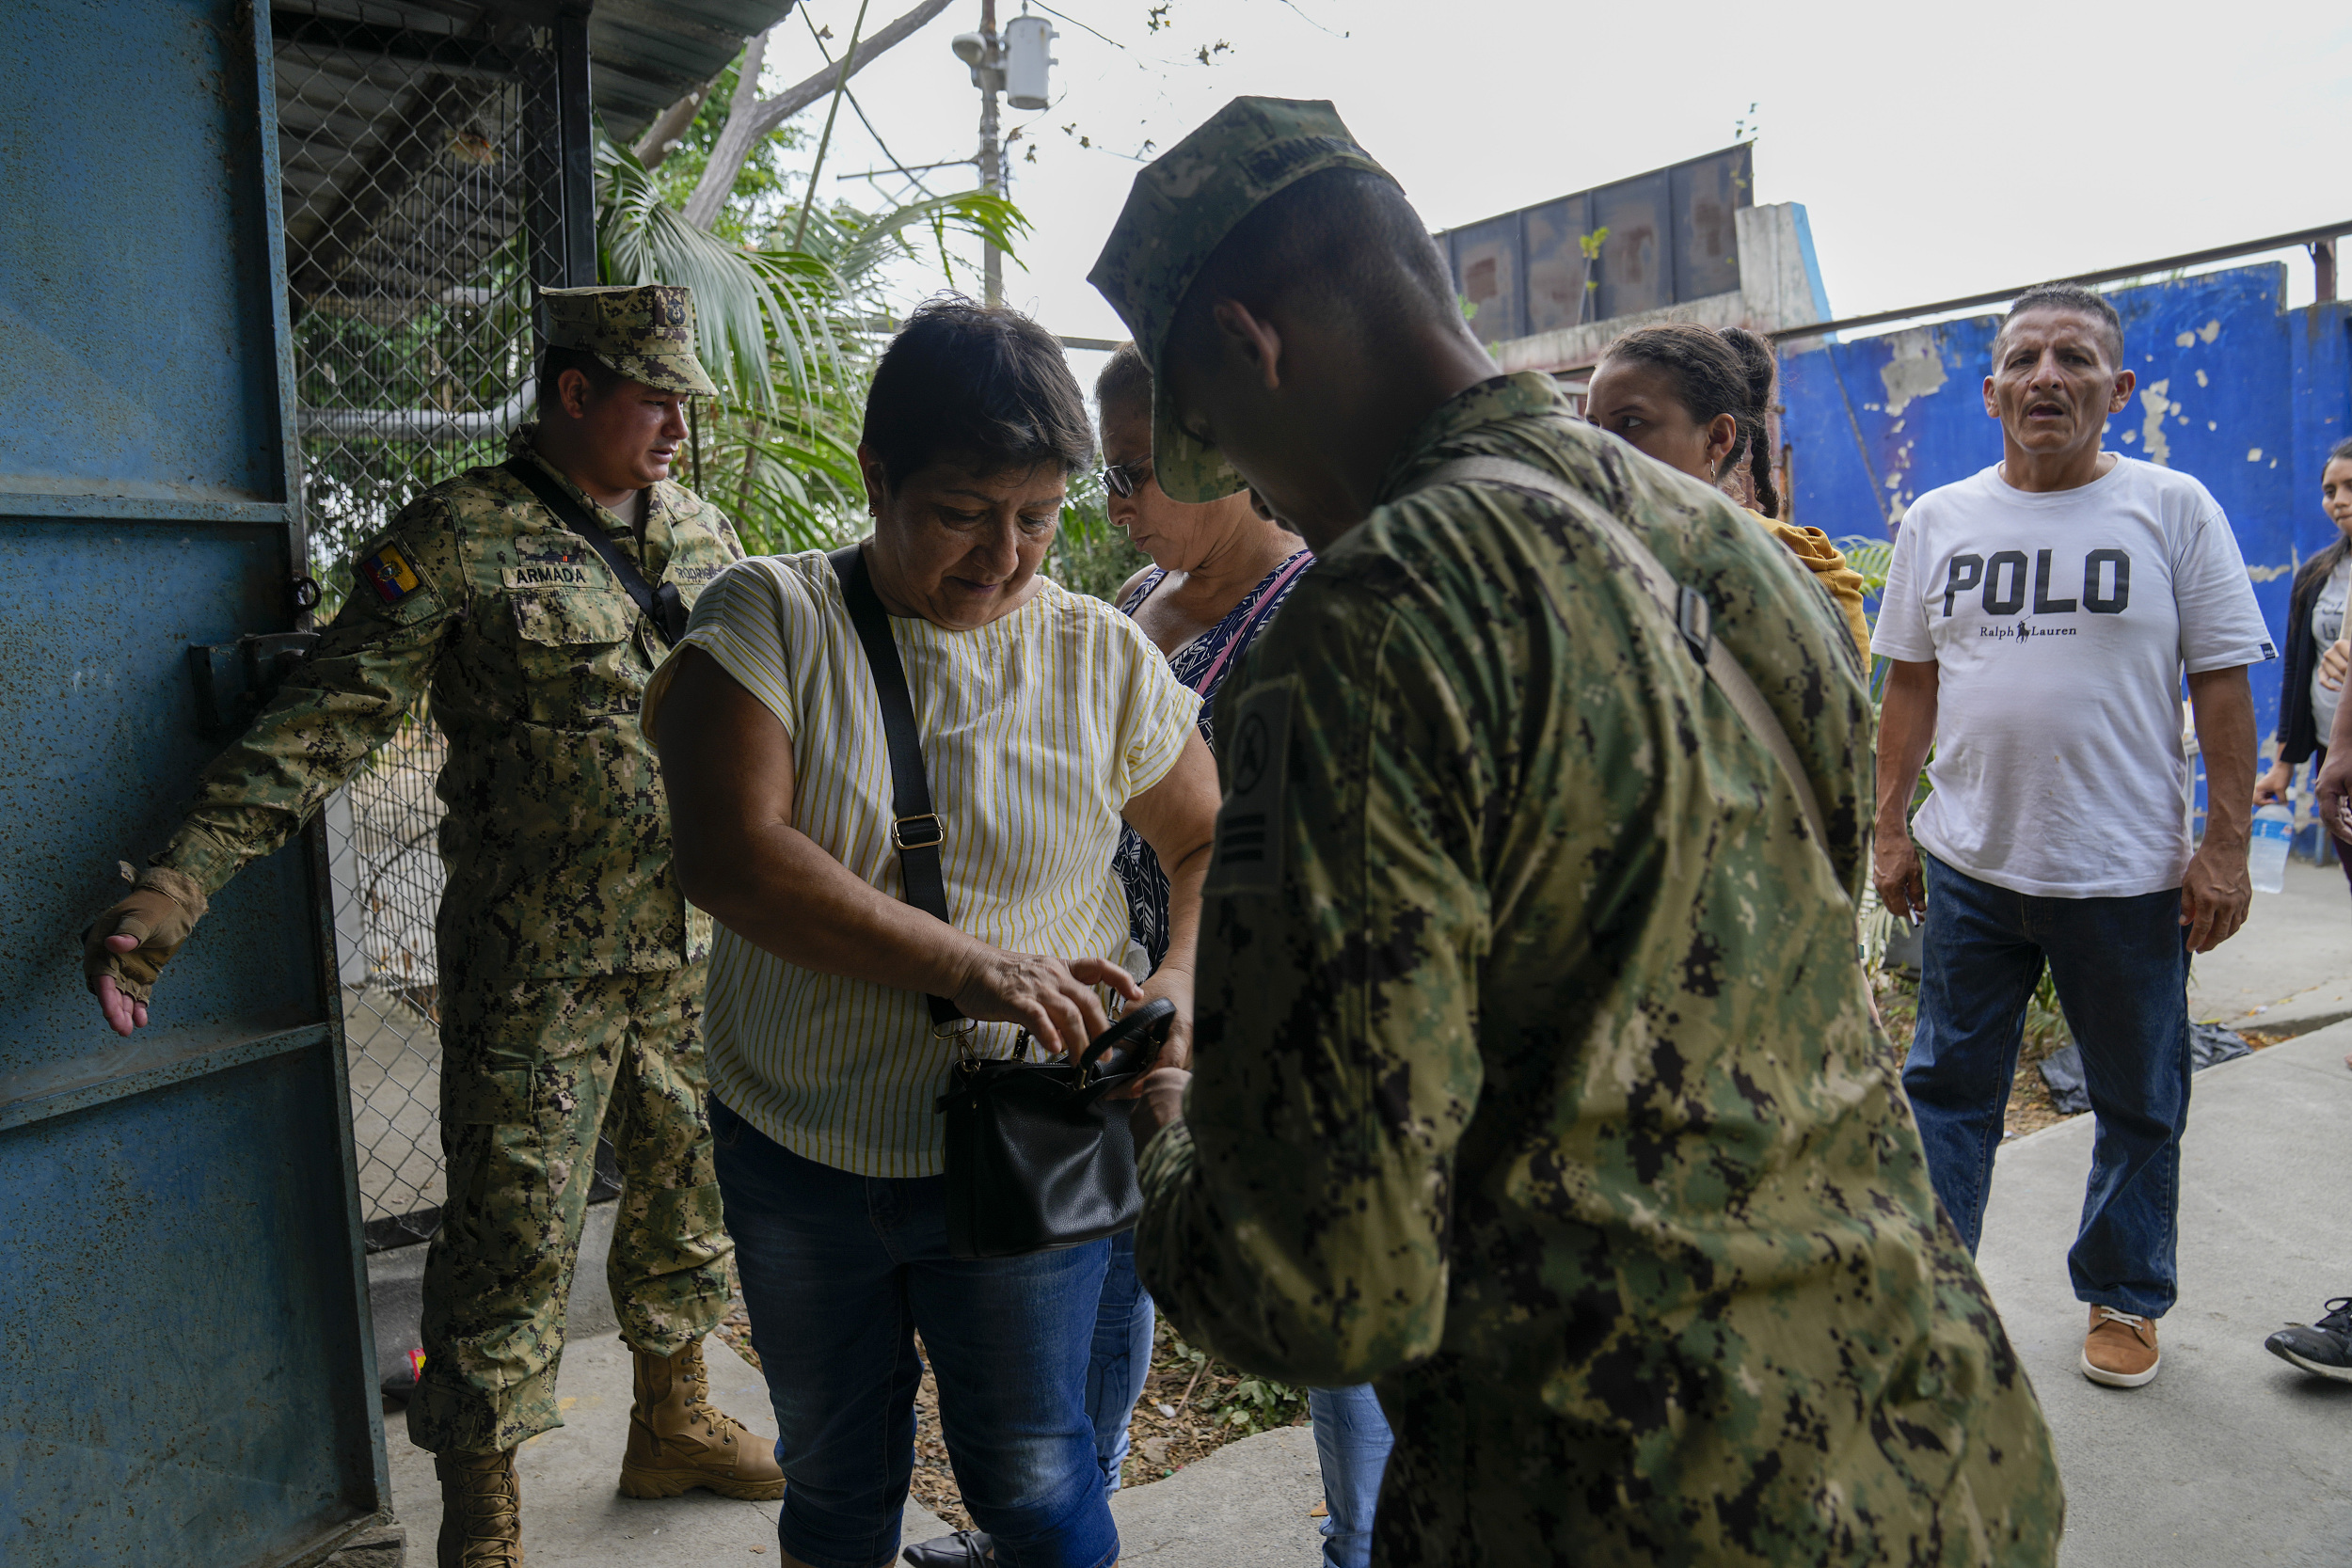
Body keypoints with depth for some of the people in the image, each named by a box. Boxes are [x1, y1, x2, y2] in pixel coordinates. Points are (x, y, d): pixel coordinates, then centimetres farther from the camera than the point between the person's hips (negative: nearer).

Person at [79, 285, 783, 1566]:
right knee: (511, 1241, 4)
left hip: (695, 950, 6)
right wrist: (174, 886, -22)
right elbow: (323, 722, -14)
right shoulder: (458, 538, -10)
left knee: (686, 1198, 18)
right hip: (534, 969, -5)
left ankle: (672, 1427, 39)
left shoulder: (698, 531, 7)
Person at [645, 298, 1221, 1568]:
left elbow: (1210, 843, 5)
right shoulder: (768, 618, -9)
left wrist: (1182, 983, -15)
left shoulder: (1104, 658, -4)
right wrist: (964, 965, -29)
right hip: (792, 1147, 1)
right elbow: (729, 854, -21)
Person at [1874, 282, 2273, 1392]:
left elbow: (2223, 686, -3)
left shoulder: (2174, 509, -2)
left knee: (2140, 1106, 13)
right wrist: (1890, 827, 5)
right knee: (1946, 1090, 10)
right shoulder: (1937, 520, 5)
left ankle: (2123, 1297, 34)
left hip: (2128, 874, -1)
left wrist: (2225, 850, -8)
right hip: (1969, 864, 2)